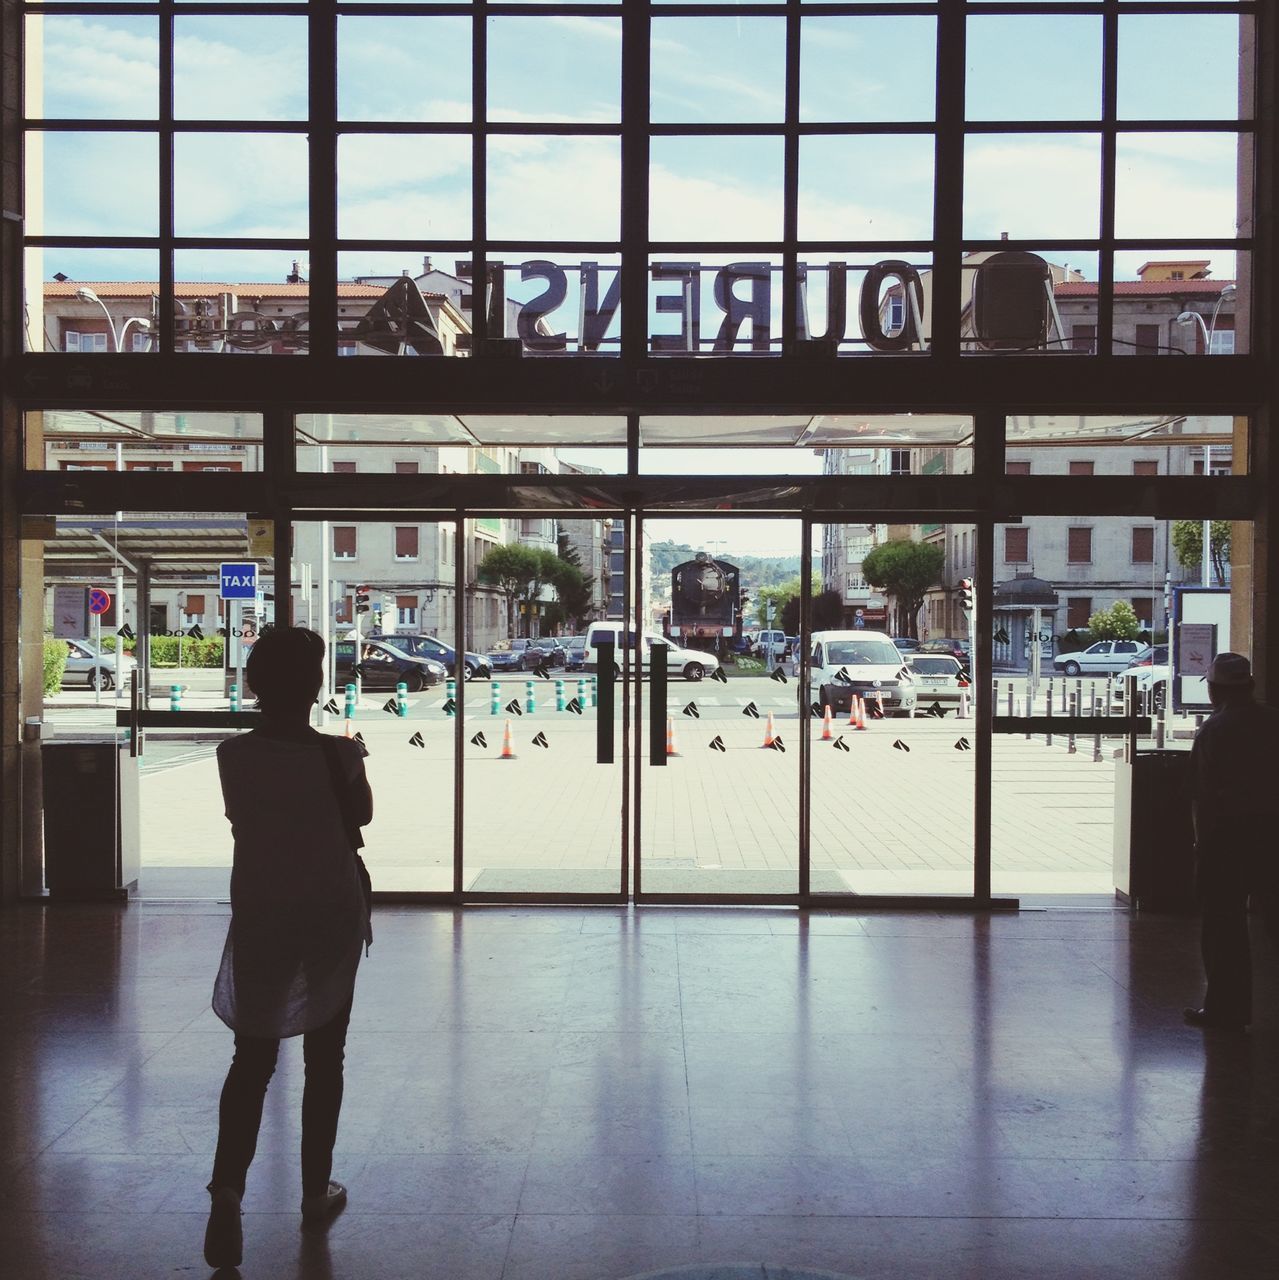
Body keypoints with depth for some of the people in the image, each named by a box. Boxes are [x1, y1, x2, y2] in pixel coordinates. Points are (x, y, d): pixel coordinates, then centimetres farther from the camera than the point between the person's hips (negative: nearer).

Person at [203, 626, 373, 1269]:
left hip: (258, 915, 1)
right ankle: (316, 1188, 25)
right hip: (332, 914, -1)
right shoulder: (339, 755, -15)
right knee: (324, 1057, 14)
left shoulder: (233, 755, -8)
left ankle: (228, 1185, -11)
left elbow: (241, 818, 7)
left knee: (252, 1058, 8)